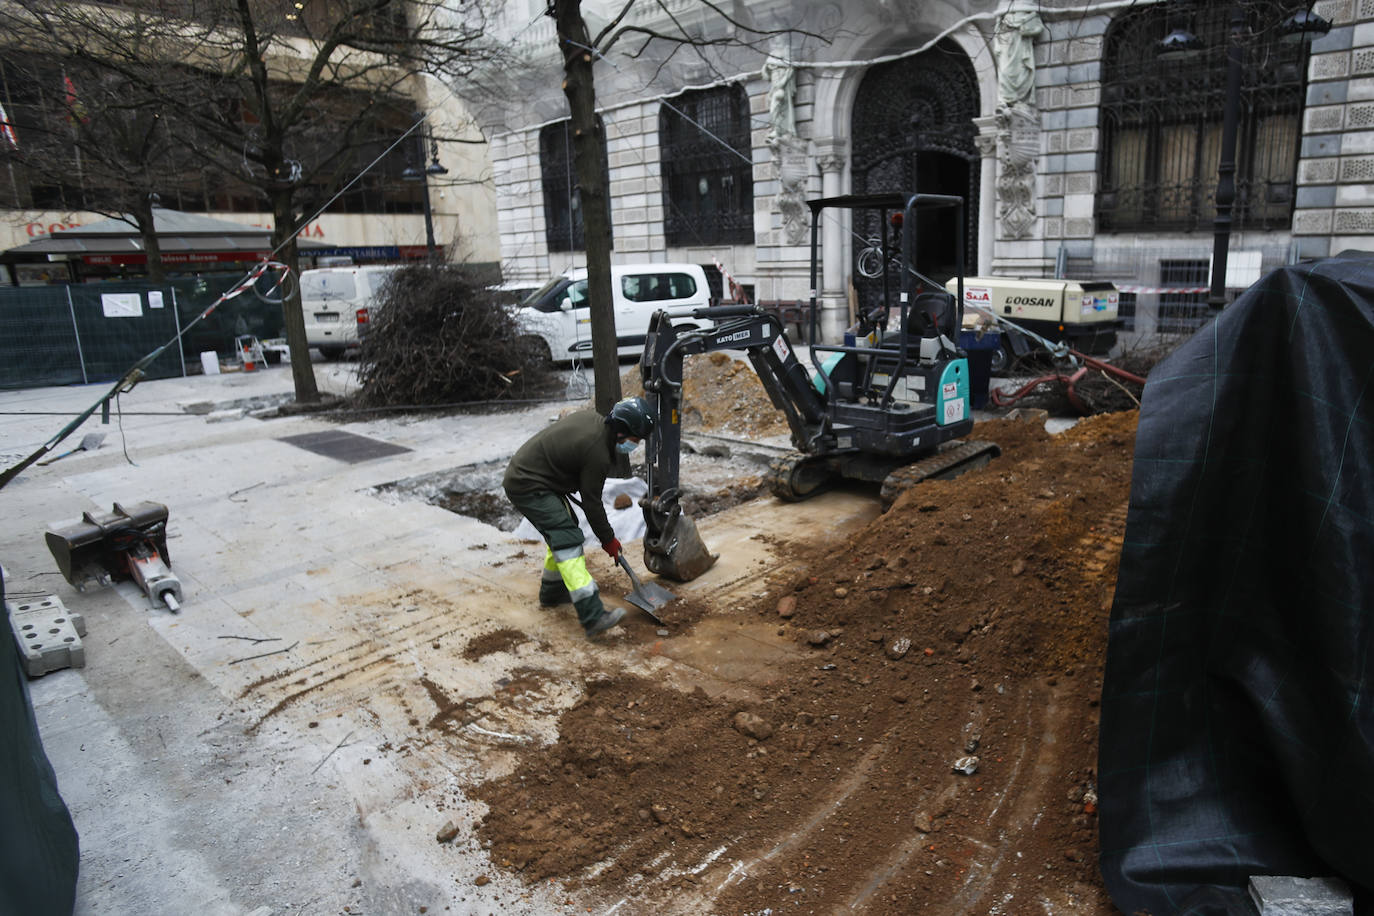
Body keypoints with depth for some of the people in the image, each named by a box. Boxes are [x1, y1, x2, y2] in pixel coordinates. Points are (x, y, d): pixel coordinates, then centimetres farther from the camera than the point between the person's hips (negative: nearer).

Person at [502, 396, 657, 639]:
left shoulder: (591, 417, 4)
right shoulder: (598, 453, -22)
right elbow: (591, 502, -13)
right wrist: (608, 539, -1)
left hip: (522, 470, 11)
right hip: (528, 488, -11)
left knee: (563, 530, 20)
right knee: (569, 541, -17)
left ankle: (552, 592, 35)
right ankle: (592, 616, -23)